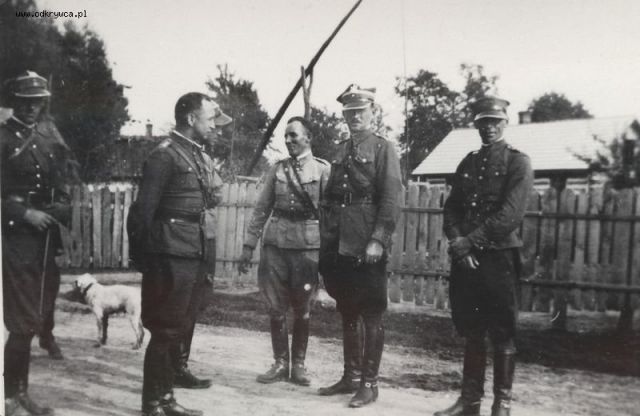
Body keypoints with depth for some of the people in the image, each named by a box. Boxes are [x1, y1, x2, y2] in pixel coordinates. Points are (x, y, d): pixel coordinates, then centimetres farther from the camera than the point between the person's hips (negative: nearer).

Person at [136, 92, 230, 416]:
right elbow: (145, 209, -11)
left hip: (199, 257, 8)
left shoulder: (203, 158, 16)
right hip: (173, 258, -8)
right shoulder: (165, 155, -9)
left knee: (182, 329, 14)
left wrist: (208, 257, 14)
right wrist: (150, 256, -9)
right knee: (166, 331, -2)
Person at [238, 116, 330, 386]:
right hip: (275, 243, 3)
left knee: (302, 310, 6)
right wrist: (248, 246, 6)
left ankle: (298, 364, 19)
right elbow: (261, 210, 10)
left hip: (308, 245, -3)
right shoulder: (277, 169, 9)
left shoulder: (323, 169, 0)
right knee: (276, 308, 6)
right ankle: (280, 363, 19)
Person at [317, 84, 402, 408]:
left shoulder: (383, 149, -1)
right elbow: (328, 199, 16)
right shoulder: (340, 151, 15)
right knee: (347, 314, 13)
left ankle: (369, 383, 12)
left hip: (367, 247, -6)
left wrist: (378, 240, -18)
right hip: (340, 247, 6)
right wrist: (325, 241, 10)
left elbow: (391, 199, -10)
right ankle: (351, 376, 26)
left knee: (371, 316, 2)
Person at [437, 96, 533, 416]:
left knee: (502, 335, 3)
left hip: (499, 258, -5)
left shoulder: (518, 162, -2)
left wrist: (469, 241, -16)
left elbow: (510, 215, -13)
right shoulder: (467, 163, 14)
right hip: (465, 258, 5)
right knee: (471, 332, 11)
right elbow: (451, 208, 9)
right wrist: (458, 242, -9)